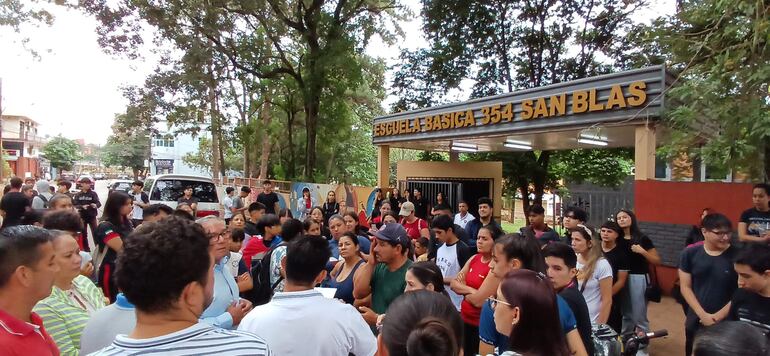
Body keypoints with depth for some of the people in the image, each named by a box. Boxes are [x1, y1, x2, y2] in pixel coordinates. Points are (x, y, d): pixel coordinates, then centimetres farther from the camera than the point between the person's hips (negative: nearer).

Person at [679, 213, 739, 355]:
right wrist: (703, 315, -11)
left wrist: (719, 316, -12)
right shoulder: (690, 253, -5)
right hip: (696, 321, 2)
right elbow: (685, 287, -3)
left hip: (727, 322, -2)